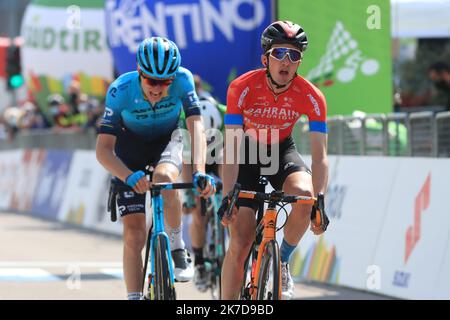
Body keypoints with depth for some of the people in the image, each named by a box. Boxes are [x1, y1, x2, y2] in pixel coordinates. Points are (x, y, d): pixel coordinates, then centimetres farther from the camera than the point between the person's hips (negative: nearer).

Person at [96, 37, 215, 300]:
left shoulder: (183, 79, -29)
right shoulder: (121, 90, -31)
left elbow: (196, 127, -35)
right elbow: (104, 149, -33)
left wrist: (200, 172, -52)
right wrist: (130, 177, -51)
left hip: (166, 140, 0)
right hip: (131, 147, 0)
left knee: (164, 178, -37)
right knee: (134, 234, -10)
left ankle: (178, 249, -16)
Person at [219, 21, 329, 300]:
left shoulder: (311, 96, -23)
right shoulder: (242, 88, -27)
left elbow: (320, 156, -25)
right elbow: (231, 147, -29)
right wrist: (227, 197, -39)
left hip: (282, 151, 1)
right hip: (248, 152, -1)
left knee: (305, 195, -32)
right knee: (240, 244, -10)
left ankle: (283, 262, -6)